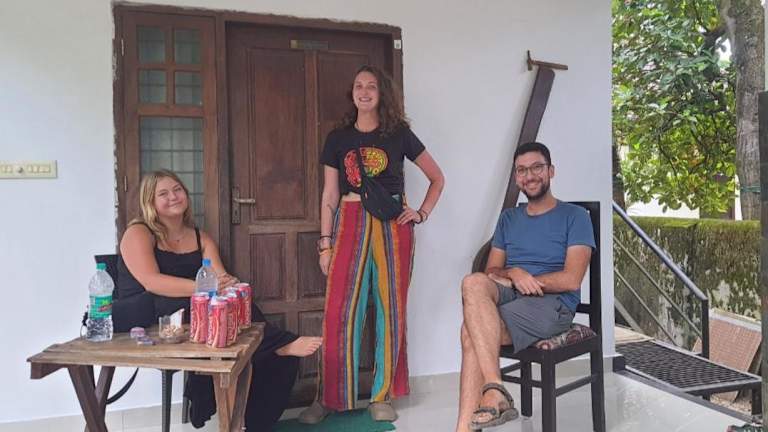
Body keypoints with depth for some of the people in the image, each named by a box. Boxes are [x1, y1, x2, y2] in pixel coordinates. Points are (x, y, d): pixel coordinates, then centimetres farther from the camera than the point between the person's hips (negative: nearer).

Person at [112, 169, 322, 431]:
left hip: (192, 318, 5)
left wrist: (227, 284, -28)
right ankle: (282, 344, -27)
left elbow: (222, 279, -3)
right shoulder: (138, 233, -2)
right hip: (141, 318, -4)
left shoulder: (201, 239, 12)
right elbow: (151, 282, -20)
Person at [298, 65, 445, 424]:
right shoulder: (338, 137, 9)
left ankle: (383, 396, 17)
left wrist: (422, 213, 2)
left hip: (391, 225, 0)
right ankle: (329, 397, 12)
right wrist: (325, 242, 2)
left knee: (390, 309, 4)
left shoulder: (399, 134, 6)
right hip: (349, 224, 1)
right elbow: (329, 196, 8)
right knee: (340, 312, -2)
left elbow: (437, 178, 14)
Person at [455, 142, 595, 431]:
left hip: (553, 303, -4)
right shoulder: (508, 218, 21)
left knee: (471, 332, -29)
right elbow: (491, 271, 13)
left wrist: (515, 278, -6)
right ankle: (495, 391, -36)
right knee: (473, 283, -32)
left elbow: (571, 280, -6)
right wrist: (514, 274, -11)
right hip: (507, 298, 5)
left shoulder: (574, 216, 5)